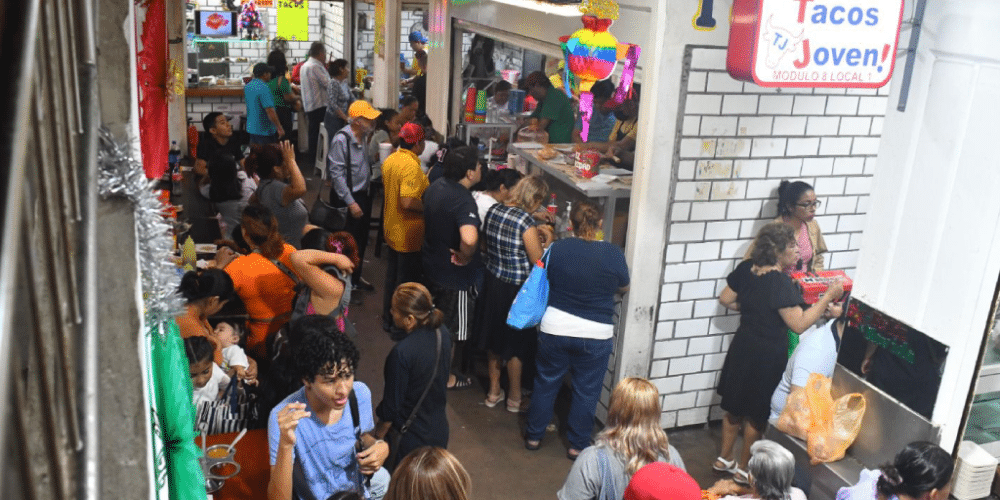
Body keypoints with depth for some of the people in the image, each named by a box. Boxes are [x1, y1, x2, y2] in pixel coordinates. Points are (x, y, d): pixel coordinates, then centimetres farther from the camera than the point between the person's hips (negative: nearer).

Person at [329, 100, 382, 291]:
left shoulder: (366, 136, 1)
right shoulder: (341, 139, -22)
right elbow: (337, 173, -21)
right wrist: (351, 203, -21)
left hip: (363, 194, 8)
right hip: (347, 197, -8)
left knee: (362, 239, 19)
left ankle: (356, 277, 38)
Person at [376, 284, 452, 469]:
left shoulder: (402, 353, -29)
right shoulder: (442, 334, -9)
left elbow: (392, 405, -18)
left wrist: (378, 438, -3)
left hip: (410, 437, -6)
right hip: (439, 430, 7)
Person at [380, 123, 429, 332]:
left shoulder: (389, 160, 3)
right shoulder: (411, 166, -25)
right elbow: (408, 202, -32)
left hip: (391, 230, 9)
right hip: (408, 235, -9)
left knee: (391, 276, 21)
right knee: (406, 283, 5)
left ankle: (388, 320, 33)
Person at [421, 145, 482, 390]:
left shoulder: (436, 186, -3)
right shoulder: (464, 200, -31)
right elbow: (469, 239, -48)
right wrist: (465, 257, -28)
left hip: (431, 264, 8)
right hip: (453, 274, -8)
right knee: (450, 329, 11)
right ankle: (445, 378, 28)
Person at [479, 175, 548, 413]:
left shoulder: (493, 211, -1)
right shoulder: (525, 221, -23)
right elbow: (539, 262, -18)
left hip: (493, 282, 7)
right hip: (516, 288, -7)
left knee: (494, 340, 21)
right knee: (516, 344, 11)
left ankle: (494, 391, 35)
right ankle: (514, 398, 26)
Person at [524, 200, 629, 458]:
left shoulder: (556, 249, -10)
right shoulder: (614, 254, -12)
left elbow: (544, 279, 6)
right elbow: (623, 288, 4)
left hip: (554, 330, 1)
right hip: (595, 335, -1)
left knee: (546, 382, 18)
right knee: (586, 390, 14)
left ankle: (534, 434, 32)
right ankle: (577, 444, 25)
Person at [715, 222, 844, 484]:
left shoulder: (746, 268, -4)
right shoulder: (781, 283, -26)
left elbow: (725, 299, 6)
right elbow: (799, 324, -26)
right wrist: (828, 296, -22)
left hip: (742, 347, 7)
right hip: (768, 355, -7)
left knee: (735, 407, 21)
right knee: (757, 414, 12)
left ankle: (724, 459, 36)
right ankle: (743, 468, 27)